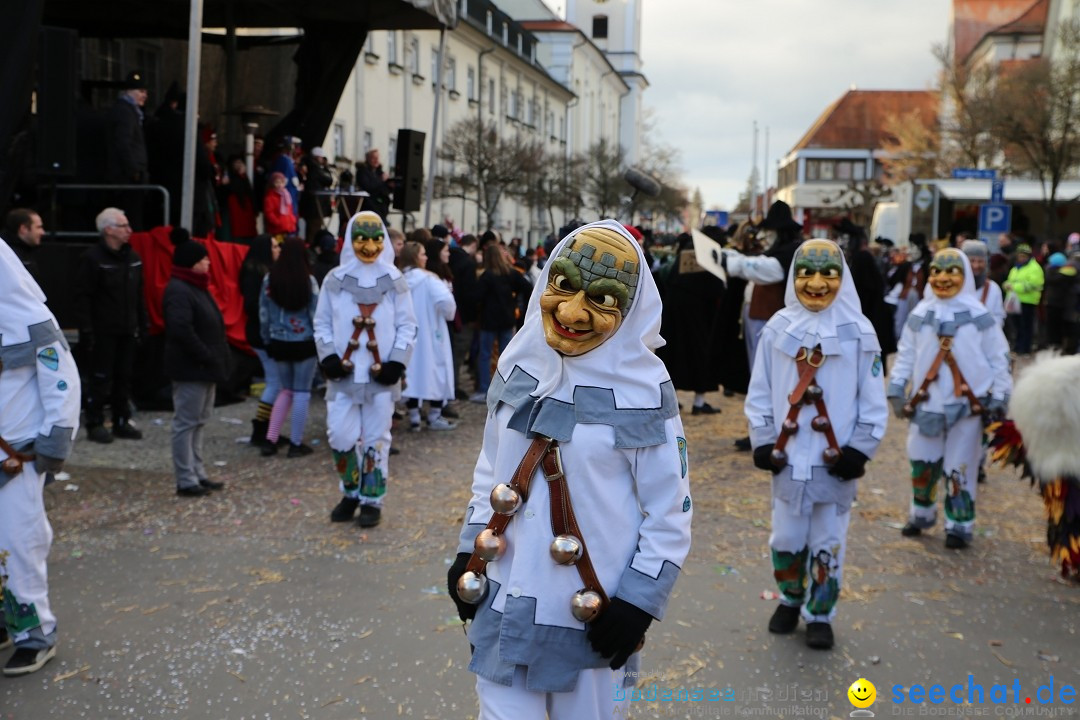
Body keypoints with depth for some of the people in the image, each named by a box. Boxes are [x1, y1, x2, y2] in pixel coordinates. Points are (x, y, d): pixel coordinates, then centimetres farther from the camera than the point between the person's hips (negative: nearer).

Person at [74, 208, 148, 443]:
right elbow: (82, 297, -12)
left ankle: (122, 421, 20)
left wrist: (143, 323, 13)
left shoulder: (133, 258, 11)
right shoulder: (92, 258, -11)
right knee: (101, 379, -2)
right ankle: (94, 424, 7)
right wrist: (86, 329, -16)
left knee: (124, 377, 11)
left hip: (127, 330, 7)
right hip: (103, 331, -6)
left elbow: (139, 294, 17)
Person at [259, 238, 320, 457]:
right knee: (301, 392, 6)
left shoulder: (270, 279, -3)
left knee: (286, 390, 18)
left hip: (279, 343, 4)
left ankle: (270, 440, 12)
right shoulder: (308, 280, -11)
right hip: (303, 343, -4)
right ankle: (296, 443, 10)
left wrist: (267, 340, 14)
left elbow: (263, 313, 3)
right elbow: (315, 314, -7)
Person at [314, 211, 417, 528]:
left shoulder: (394, 281, 1)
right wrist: (328, 357, -7)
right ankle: (351, 492, 22)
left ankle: (372, 500, 17)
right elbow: (322, 323, 7)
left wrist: (396, 363, -9)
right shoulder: (335, 280, 3)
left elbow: (407, 326, 2)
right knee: (340, 436, 0)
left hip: (380, 375, -1)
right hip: (343, 374, 1)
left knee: (376, 439, 5)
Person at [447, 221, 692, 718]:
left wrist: (638, 601, -9)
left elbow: (671, 513, -7)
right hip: (503, 605, 4)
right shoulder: (519, 365, 1)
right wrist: (467, 552, 12)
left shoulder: (641, 391, -13)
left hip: (590, 617, -4)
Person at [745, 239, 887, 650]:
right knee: (786, 538, 12)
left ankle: (820, 615, 22)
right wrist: (762, 442, -1)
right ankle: (790, 600, 33)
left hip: (835, 460, -1)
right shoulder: (777, 329, 0)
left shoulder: (859, 332, -4)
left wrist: (859, 449, -6)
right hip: (787, 456, 2)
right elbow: (760, 393, 4)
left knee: (828, 543, 8)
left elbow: (873, 401, -1)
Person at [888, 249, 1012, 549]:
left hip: (967, 405, -3)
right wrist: (896, 389, 4)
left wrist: (999, 397, -3)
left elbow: (999, 359, 0)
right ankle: (921, 514, 31)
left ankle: (959, 525, 15)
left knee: (959, 469, 2)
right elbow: (906, 355, 8)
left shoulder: (979, 316, -4)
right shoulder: (920, 315, 3)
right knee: (922, 464, 11)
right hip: (926, 403, 3)